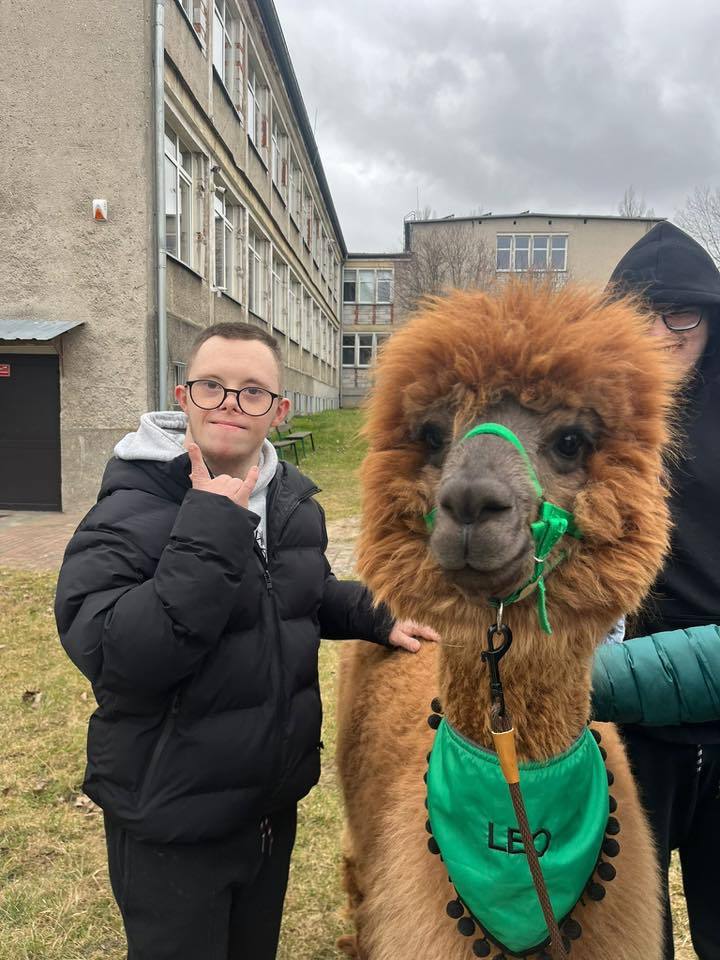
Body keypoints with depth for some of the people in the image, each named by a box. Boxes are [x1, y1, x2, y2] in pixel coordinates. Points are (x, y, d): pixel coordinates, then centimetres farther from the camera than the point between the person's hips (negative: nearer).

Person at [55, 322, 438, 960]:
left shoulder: (297, 502, 0)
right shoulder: (128, 514, -20)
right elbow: (114, 657, -34)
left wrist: (376, 619, 3)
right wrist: (212, 526, -33)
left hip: (275, 803, 6)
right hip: (171, 825, -6)